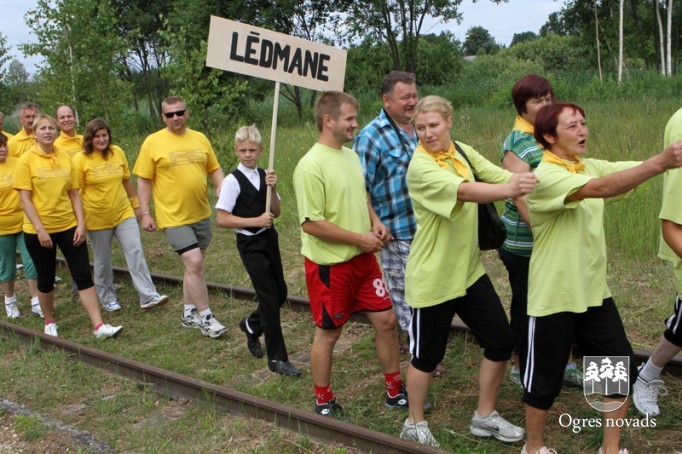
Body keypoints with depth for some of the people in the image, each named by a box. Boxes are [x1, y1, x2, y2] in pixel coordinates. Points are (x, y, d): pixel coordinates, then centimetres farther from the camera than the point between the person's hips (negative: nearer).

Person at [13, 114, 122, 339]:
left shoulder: (65, 158, 5)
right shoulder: (27, 160, -6)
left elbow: (74, 194, 6)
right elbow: (25, 198, -9)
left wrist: (81, 223, -3)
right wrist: (40, 229, -15)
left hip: (68, 226, 3)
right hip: (39, 230, -3)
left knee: (84, 276, -2)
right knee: (46, 279, 10)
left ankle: (99, 326, -2)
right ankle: (49, 323, 31)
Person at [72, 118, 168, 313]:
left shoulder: (117, 152, 0)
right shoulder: (80, 160, -9)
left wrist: (136, 205, 15)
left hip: (124, 213, 3)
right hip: (97, 218, -2)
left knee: (136, 252, -6)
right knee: (102, 260, 9)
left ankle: (148, 296, -5)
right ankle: (107, 298, 26)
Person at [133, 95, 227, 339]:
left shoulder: (200, 138, 8)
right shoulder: (153, 142, -5)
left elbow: (214, 168, 12)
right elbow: (143, 180, -3)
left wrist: (221, 187, -8)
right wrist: (145, 213, -6)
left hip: (201, 214, 5)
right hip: (174, 216, -5)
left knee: (193, 265, 14)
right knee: (194, 263, -13)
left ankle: (189, 314, 29)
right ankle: (205, 318, 0)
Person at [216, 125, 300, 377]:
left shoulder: (265, 175, 4)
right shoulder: (233, 181, -12)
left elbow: (276, 212, 3)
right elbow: (222, 219, -15)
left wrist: (272, 189, -14)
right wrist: (256, 221, -19)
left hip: (269, 238, 6)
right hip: (250, 243, -6)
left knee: (280, 293, 11)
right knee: (270, 297, -6)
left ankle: (251, 326, 40)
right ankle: (277, 358, 5)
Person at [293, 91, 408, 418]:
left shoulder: (351, 156, 7)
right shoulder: (311, 166, -20)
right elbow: (311, 223, -23)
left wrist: (375, 221, 1)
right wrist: (359, 238, -18)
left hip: (363, 258, 8)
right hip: (330, 265, -7)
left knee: (386, 320, 11)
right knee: (328, 333, 8)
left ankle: (395, 391, 29)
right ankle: (323, 403, 27)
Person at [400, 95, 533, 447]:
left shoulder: (463, 152, 3)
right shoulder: (420, 167, -19)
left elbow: (502, 176, -8)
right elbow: (463, 191, -36)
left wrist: (523, 183, -28)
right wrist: (507, 190, -52)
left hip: (469, 270, 7)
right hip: (433, 276, -7)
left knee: (501, 342, 10)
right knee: (428, 355, 6)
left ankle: (485, 417, 30)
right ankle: (414, 424, 29)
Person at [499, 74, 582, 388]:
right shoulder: (517, 143, -14)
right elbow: (521, 197, -20)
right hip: (524, 243, -6)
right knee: (525, 305, 8)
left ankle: (563, 363, 29)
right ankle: (519, 367, 25)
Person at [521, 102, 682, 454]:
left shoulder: (590, 166, 7)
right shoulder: (545, 175, -19)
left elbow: (633, 170, -5)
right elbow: (602, 188, -34)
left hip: (594, 292, 8)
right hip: (554, 297, -7)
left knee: (621, 371, 12)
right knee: (545, 379, 8)